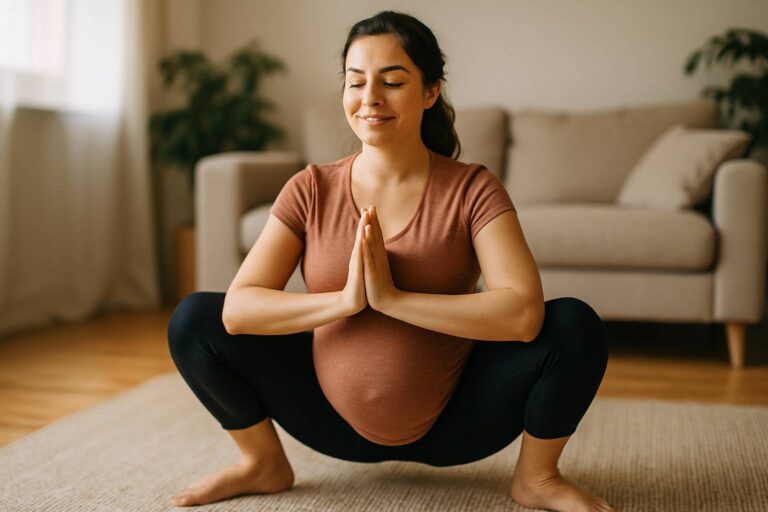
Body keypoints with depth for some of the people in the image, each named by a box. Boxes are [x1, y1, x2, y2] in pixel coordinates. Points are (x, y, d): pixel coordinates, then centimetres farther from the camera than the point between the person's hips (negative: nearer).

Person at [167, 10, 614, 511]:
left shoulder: (472, 189, -12)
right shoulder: (311, 189, -7)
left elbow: (523, 314, -27)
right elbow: (237, 308, -16)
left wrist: (393, 298, -30)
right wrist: (345, 300, -30)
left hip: (450, 425, -1)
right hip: (336, 422, 2)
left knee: (574, 326, -23)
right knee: (194, 319, -10)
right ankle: (265, 465, 12)